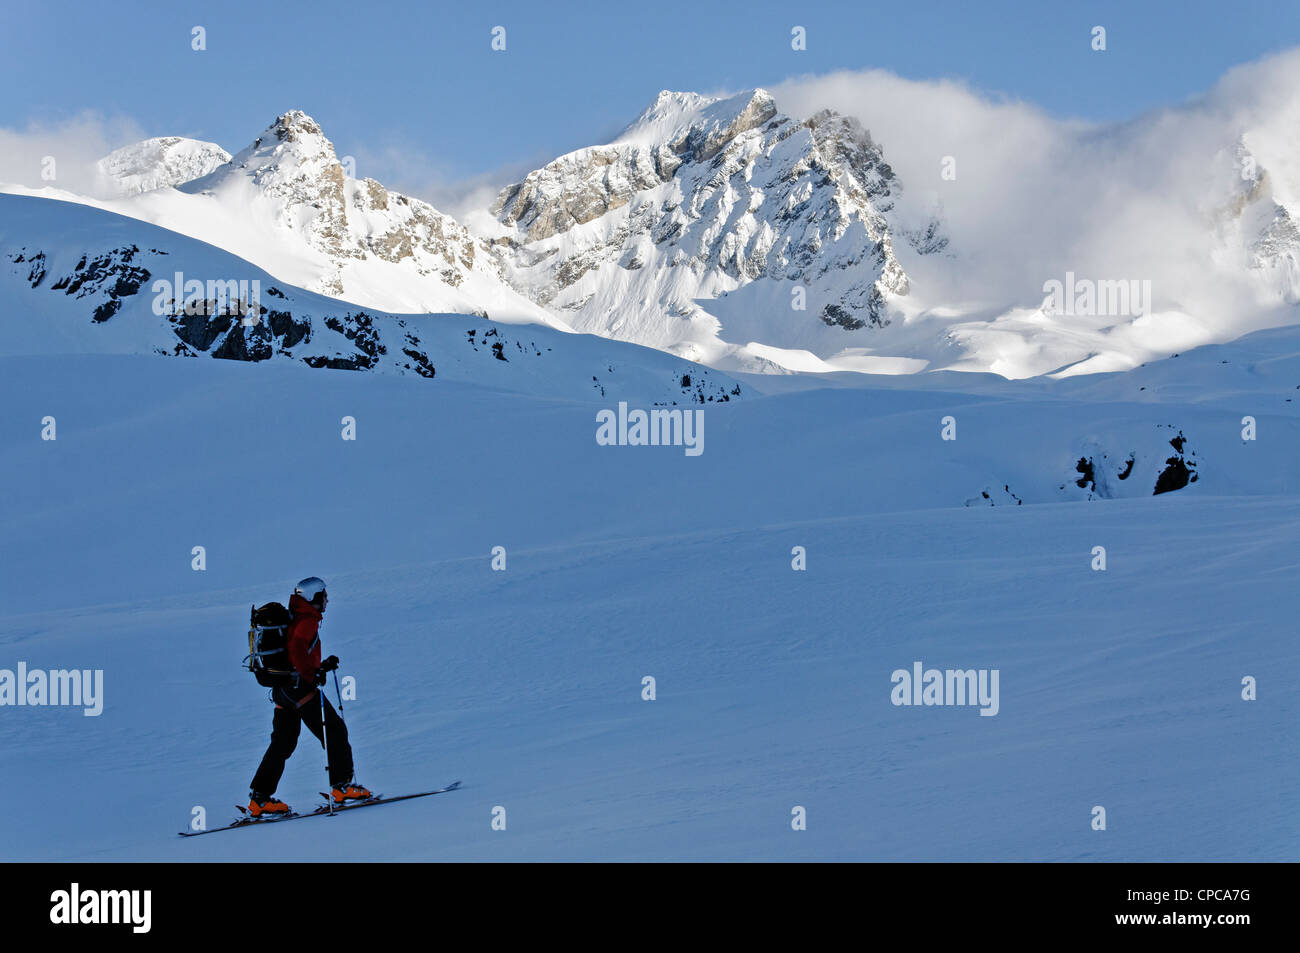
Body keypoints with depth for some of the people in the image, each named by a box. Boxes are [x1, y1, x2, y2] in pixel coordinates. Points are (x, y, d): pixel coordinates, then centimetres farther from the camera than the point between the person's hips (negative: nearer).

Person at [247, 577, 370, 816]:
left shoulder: (292, 618, 20)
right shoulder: (308, 620, -10)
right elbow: (297, 648, -28)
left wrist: (322, 666, 24)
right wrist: (313, 675, -23)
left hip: (281, 688, 10)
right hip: (299, 687, -9)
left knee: (283, 742, 12)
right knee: (334, 731, -2)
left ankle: (260, 797, 10)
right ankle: (342, 786, -5)